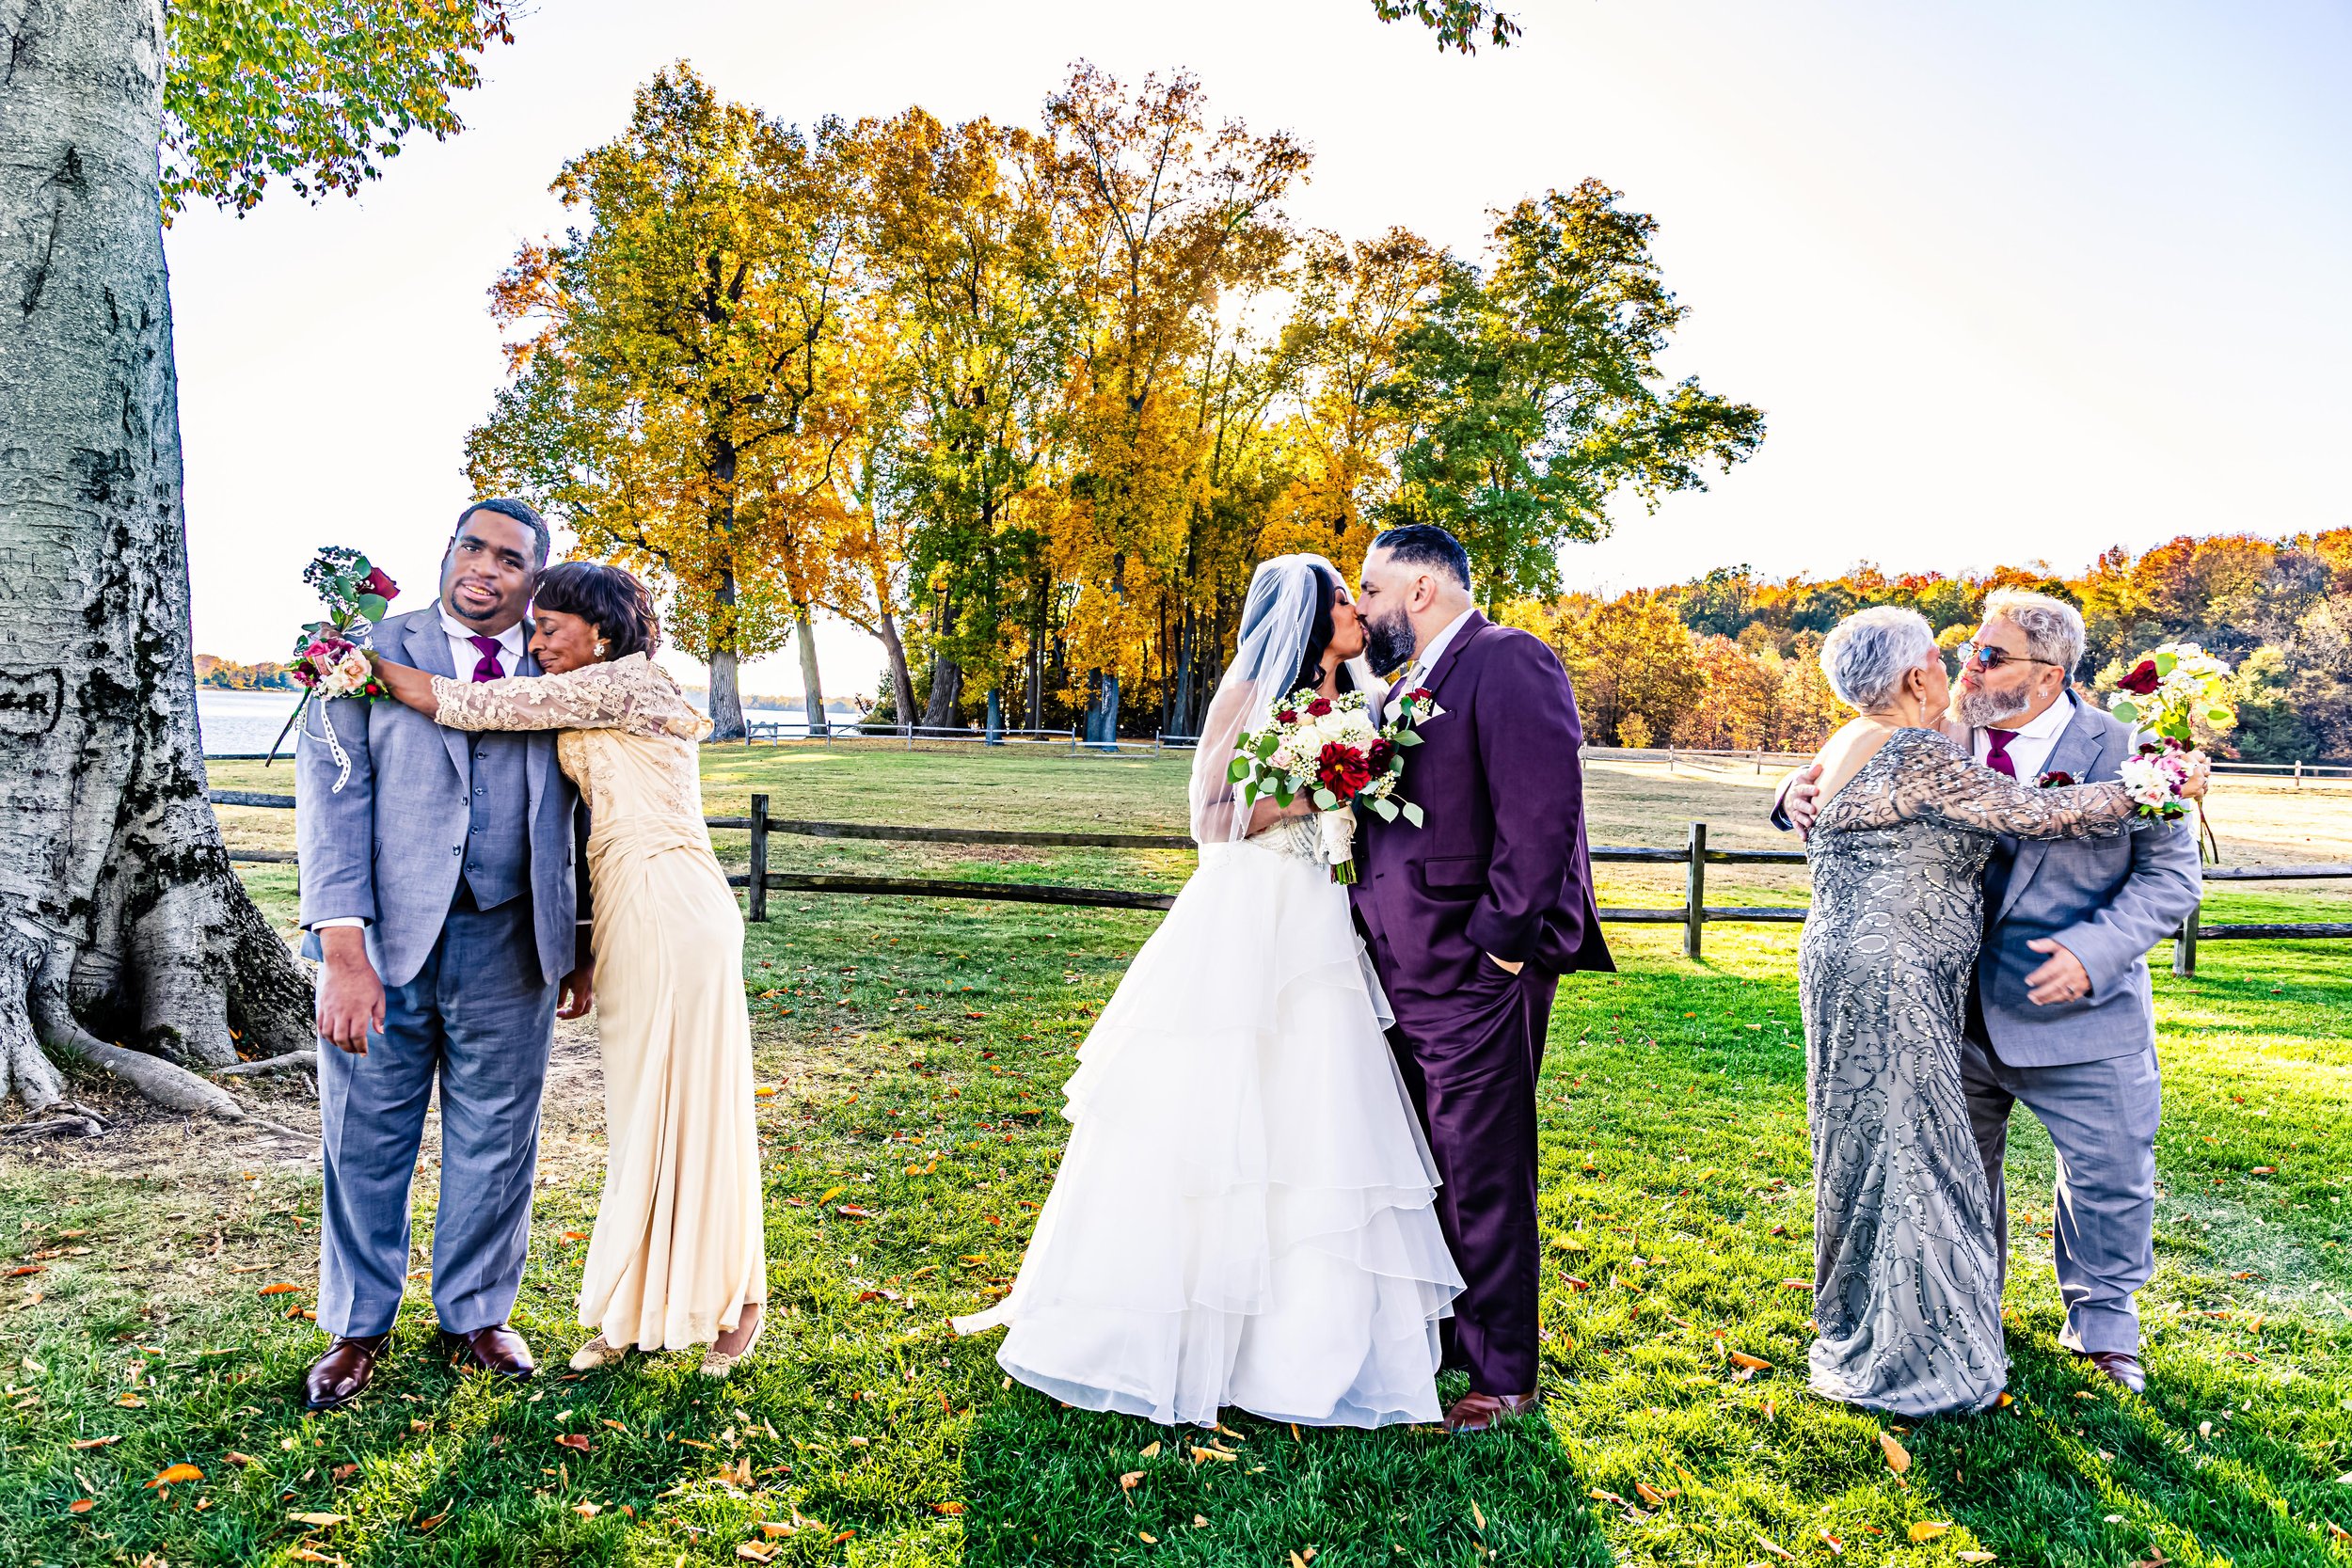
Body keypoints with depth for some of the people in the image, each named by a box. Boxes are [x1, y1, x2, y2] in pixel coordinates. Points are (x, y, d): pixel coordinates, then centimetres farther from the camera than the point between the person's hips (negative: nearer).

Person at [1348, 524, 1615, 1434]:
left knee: (1483, 1178, 1)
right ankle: (1439, 1334, 37)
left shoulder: (1509, 664, -13)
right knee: (1426, 1168, 20)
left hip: (1474, 975, -9)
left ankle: (1502, 1376, 16)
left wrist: (1497, 943, -20)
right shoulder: (1413, 684, 16)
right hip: (1409, 973, 9)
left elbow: (1542, 813, -22)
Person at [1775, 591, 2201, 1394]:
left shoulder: (2121, 753, -10)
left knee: (2110, 1177, 10)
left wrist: (2094, 951, -22)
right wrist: (1800, 792, -16)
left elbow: (2172, 876, -8)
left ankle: (2103, 1322, 37)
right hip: (1953, 1015, 3)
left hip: (2079, 1020, -2)